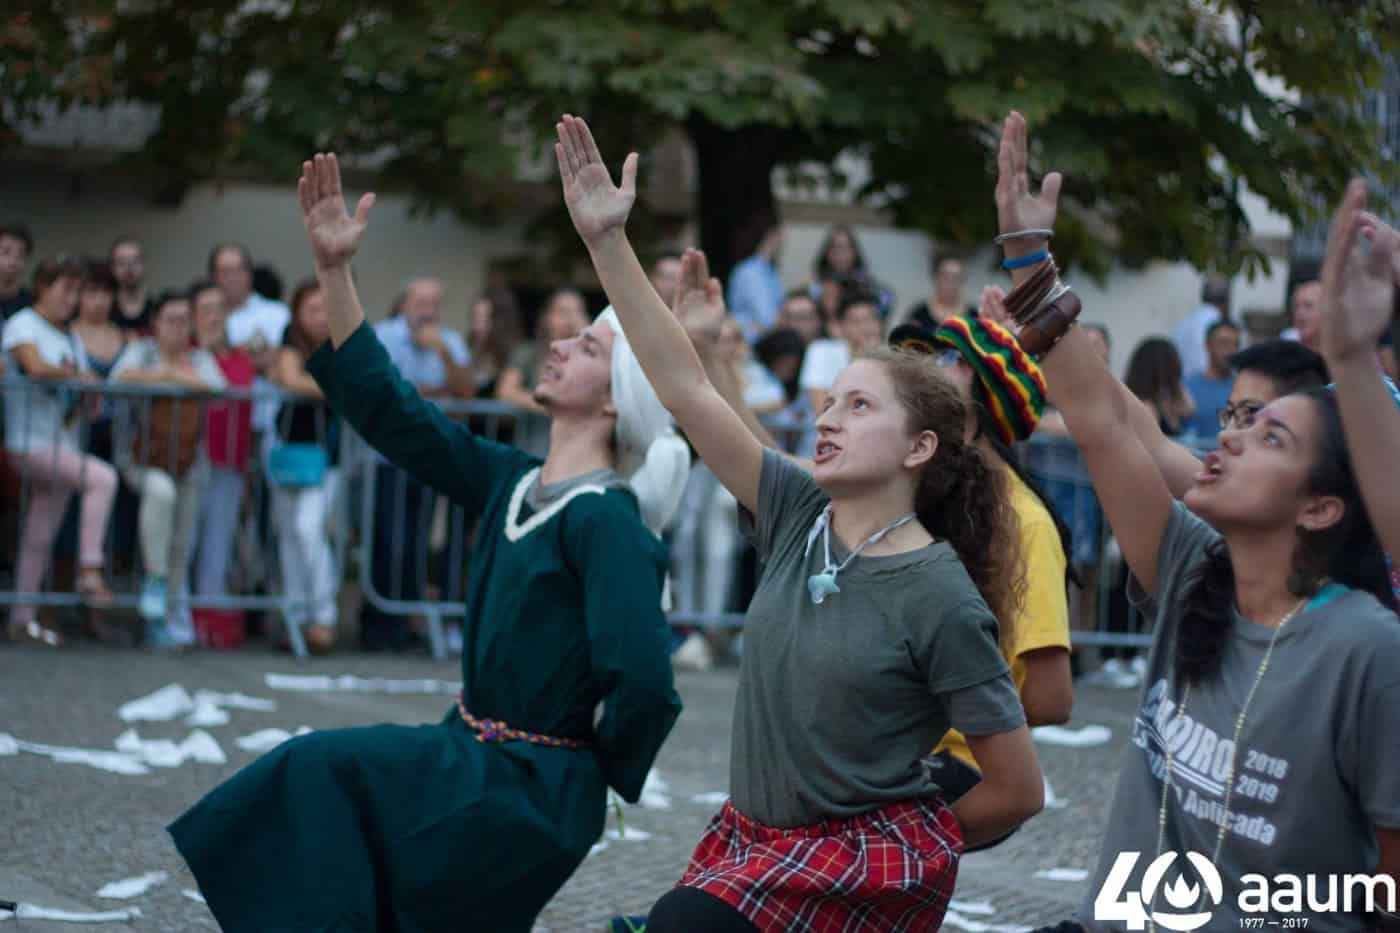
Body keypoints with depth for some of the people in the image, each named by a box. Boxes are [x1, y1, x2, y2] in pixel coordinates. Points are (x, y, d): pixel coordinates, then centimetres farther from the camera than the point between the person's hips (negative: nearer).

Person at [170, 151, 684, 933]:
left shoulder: (603, 521, -19)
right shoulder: (513, 481, 6)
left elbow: (643, 682, -29)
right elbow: (393, 413, 8)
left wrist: (600, 764, -10)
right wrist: (335, 271, 3)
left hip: (532, 791, -8)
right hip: (478, 754, 8)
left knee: (322, 774, -14)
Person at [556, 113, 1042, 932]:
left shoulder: (940, 602, -15)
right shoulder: (799, 515, 0)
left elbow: (1019, 790, -10)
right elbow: (685, 386, -5)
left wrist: (912, 850, 4)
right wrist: (607, 240, -11)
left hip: (877, 850, -6)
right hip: (755, 834, 7)